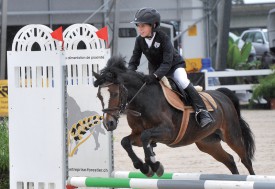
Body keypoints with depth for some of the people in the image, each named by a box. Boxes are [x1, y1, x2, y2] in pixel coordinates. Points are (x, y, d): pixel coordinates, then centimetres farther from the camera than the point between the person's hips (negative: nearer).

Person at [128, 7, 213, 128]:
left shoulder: (163, 38, -30)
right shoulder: (140, 40, -14)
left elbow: (167, 63, -35)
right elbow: (134, 61, -11)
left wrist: (155, 76, -50)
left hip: (174, 65, -6)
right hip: (155, 68, 6)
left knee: (183, 82, -27)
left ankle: (201, 111, -28)